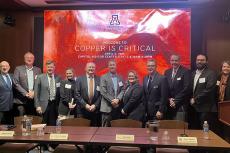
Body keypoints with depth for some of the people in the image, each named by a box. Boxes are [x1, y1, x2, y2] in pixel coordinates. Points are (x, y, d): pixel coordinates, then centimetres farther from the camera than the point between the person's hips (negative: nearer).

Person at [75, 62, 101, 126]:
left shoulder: (99, 80, 5)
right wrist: (85, 105, -10)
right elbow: (77, 94, -1)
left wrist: (95, 105, -9)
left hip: (96, 110, 1)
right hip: (83, 110, 0)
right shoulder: (80, 79, 4)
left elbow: (101, 94, 2)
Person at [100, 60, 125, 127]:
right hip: (107, 107, -3)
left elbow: (122, 90, 6)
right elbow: (103, 92, -7)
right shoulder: (104, 77, 1)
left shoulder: (120, 78, 13)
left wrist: (118, 99, -11)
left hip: (118, 107, 4)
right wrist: (112, 100, -13)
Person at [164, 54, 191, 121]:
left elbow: (186, 88, -11)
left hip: (180, 106, -4)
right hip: (169, 106, 5)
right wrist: (169, 99, -3)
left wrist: (175, 100, -11)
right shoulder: (167, 72, 12)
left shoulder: (186, 71, -4)